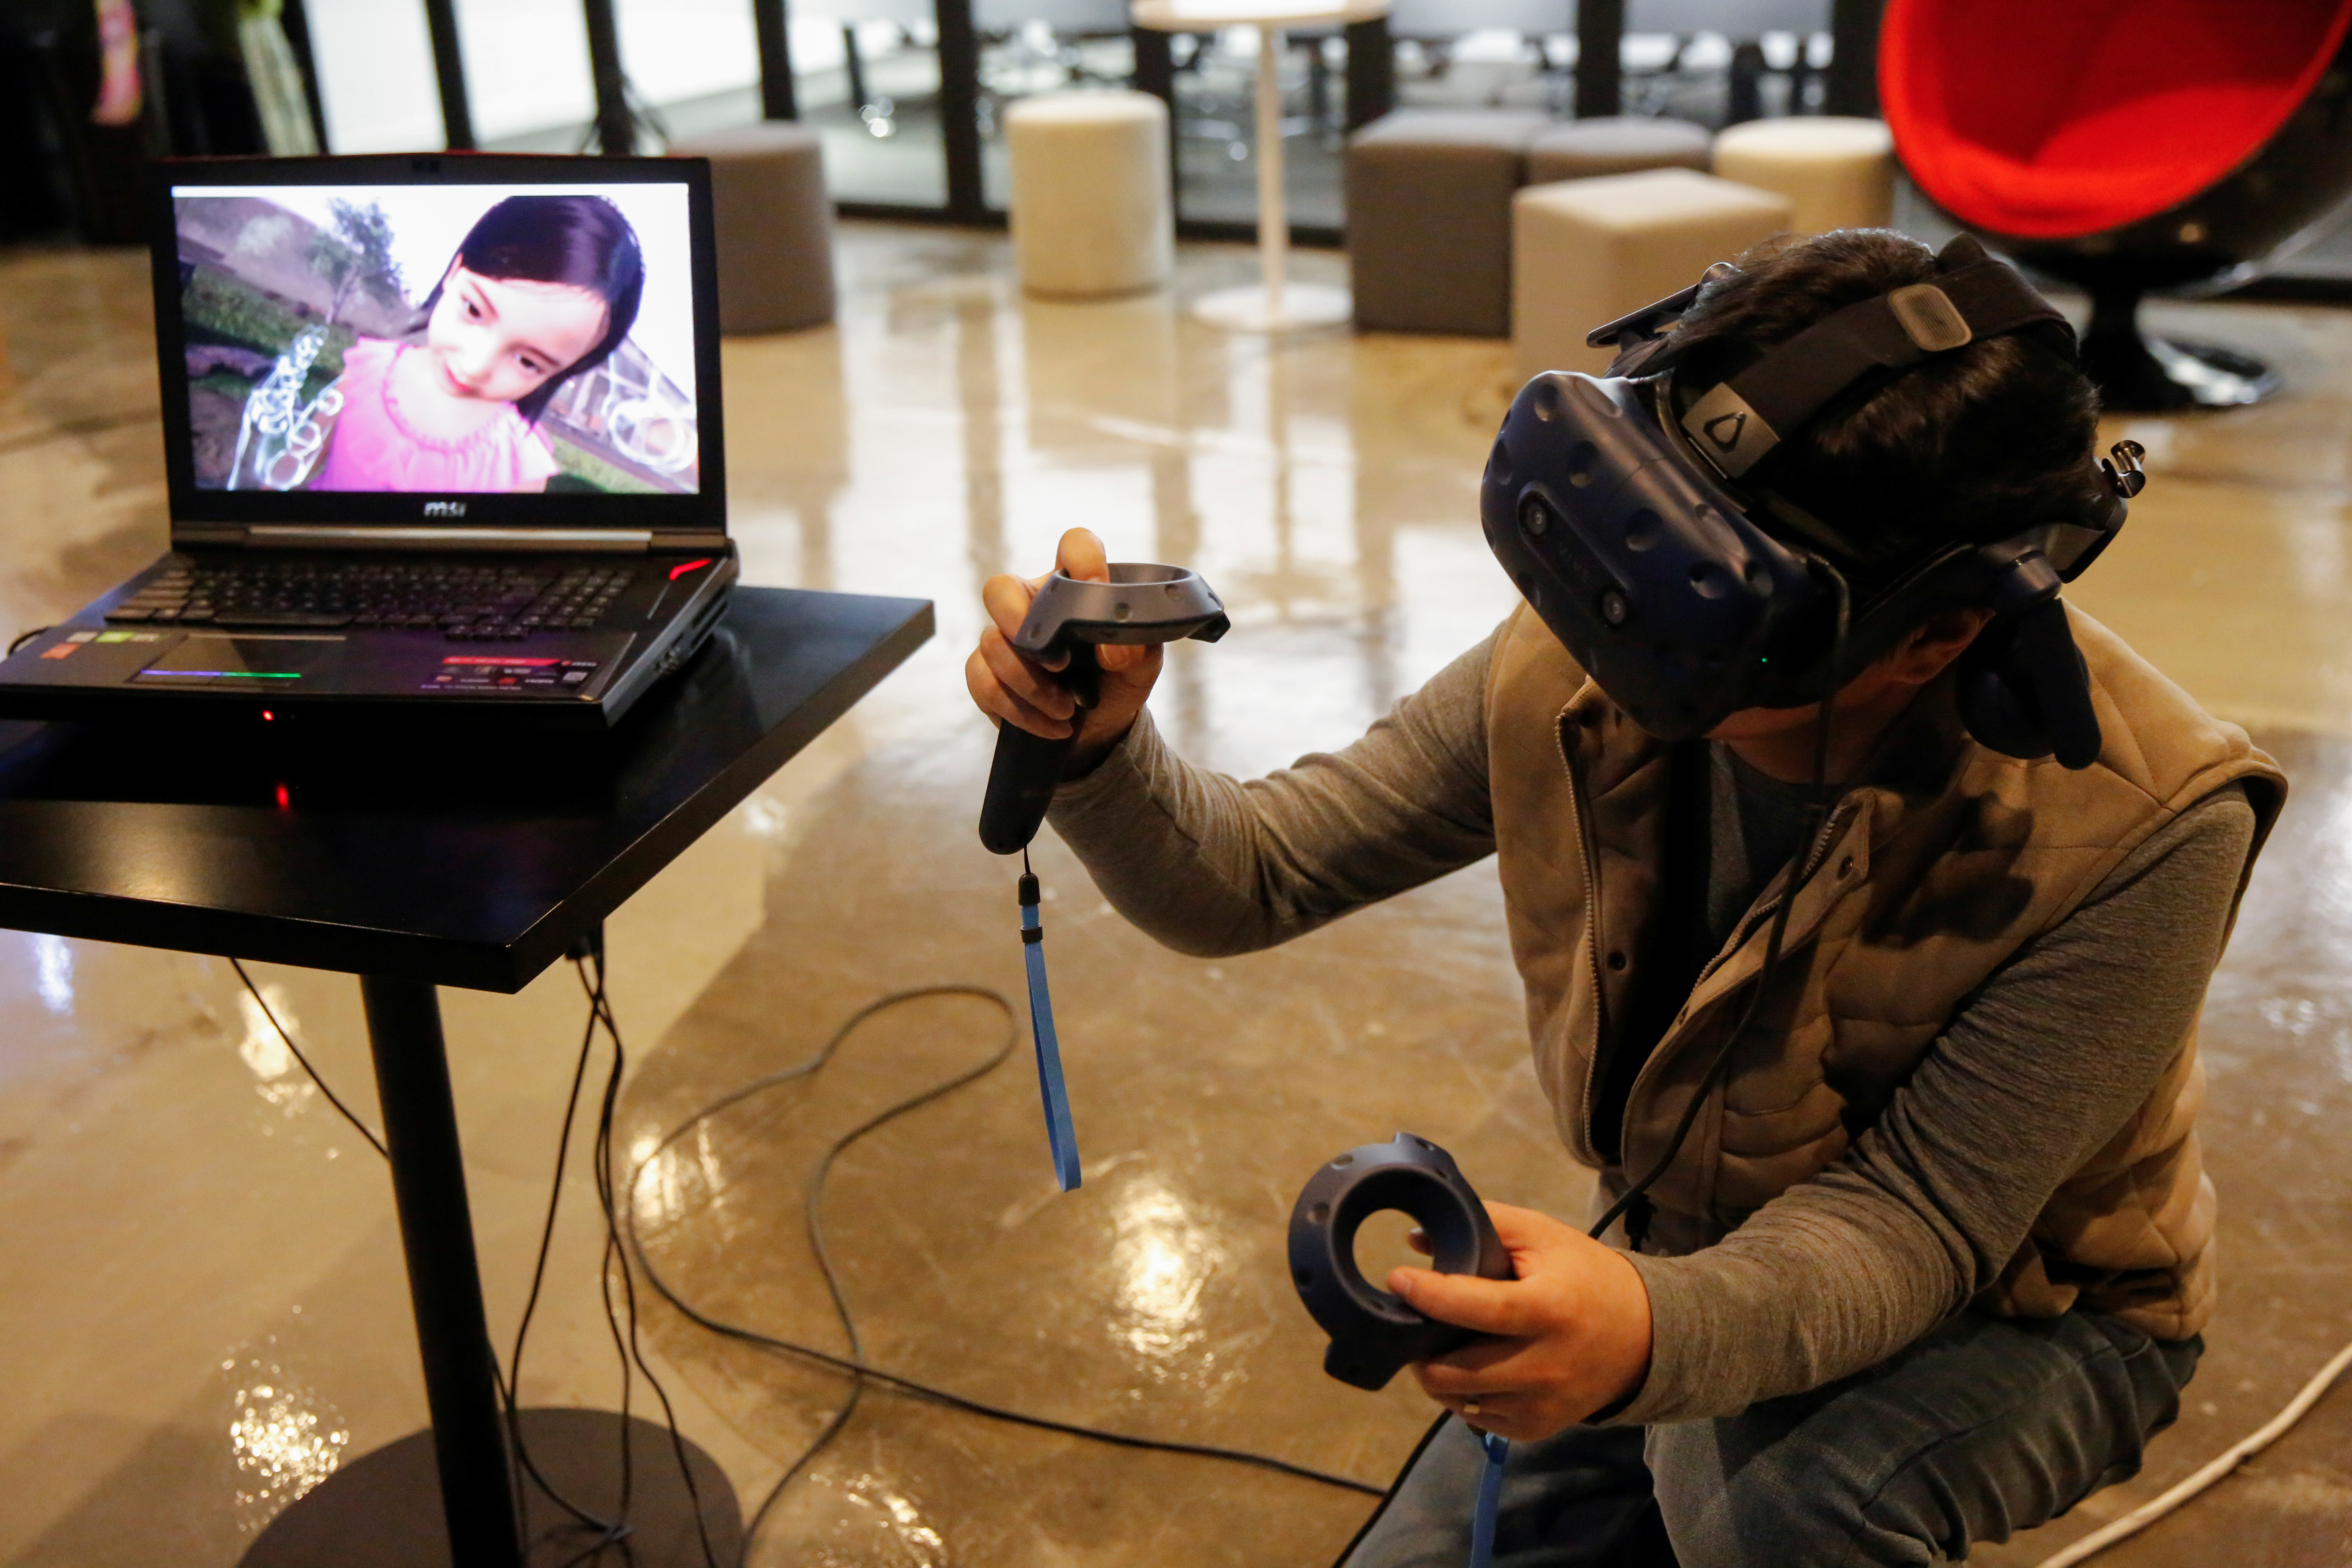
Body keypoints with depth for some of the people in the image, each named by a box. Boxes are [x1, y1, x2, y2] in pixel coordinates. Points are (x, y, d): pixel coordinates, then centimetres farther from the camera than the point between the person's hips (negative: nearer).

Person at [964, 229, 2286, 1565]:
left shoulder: (2141, 828, -32)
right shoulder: (1581, 667, -21)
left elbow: (1915, 1219, -29)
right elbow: (1244, 880, -12)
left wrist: (1659, 1331, -51)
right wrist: (1101, 743, -35)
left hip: (2018, 1306, -4)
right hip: (1706, 1268, 4)